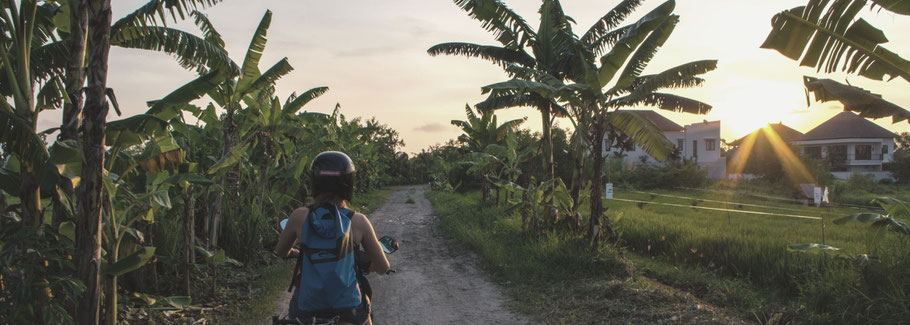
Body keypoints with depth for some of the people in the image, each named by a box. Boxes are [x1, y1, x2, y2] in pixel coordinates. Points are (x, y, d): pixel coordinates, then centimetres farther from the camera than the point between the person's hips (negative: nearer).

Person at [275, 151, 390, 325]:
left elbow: (281, 252, 11)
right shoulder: (358, 221, -9)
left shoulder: (299, 216, -8)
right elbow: (383, 268, -2)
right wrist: (371, 265, 21)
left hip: (306, 309, 0)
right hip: (349, 309, 0)